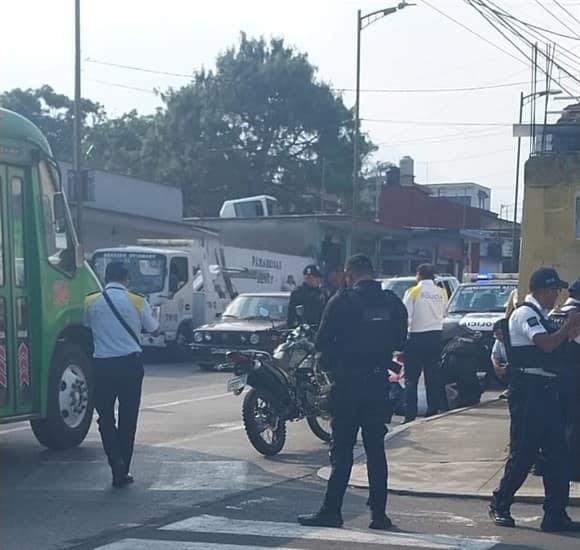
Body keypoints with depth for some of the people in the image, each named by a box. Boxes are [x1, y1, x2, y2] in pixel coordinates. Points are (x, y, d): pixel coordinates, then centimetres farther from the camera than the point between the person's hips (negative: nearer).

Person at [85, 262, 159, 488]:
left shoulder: (91, 302, -1)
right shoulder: (137, 302, -4)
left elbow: (86, 325, 13)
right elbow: (152, 327, 10)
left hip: (102, 365, 0)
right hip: (130, 363, 0)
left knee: (106, 418, 10)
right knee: (128, 419, 9)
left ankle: (116, 464, -9)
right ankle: (123, 471, 12)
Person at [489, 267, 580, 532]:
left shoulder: (538, 315, 18)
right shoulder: (525, 313, -11)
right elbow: (547, 344, -23)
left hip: (546, 389, 9)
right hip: (529, 390, -9)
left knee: (557, 454, 6)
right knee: (523, 453, -2)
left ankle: (556, 515, 10)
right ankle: (499, 505, 13)